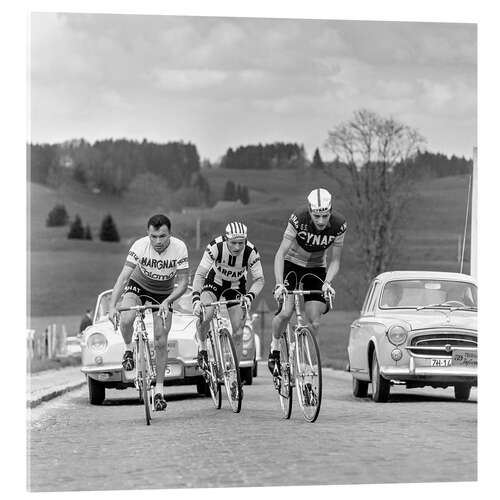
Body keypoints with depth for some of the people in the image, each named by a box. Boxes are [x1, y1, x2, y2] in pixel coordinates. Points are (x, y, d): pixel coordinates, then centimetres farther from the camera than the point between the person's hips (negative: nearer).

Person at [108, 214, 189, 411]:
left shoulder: (179, 248, -27)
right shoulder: (139, 246, -29)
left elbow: (183, 283, -23)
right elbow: (123, 277, -31)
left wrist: (167, 302, -40)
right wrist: (112, 305, -43)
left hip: (164, 293, 1)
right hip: (138, 286, -1)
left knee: (161, 342, -5)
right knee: (126, 319, -31)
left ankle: (159, 391, 7)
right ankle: (129, 350, 1)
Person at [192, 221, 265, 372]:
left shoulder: (251, 252, -29)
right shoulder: (216, 247, -33)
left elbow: (259, 279, -21)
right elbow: (199, 275, -30)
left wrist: (249, 297, -40)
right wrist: (196, 300, -43)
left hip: (236, 287, 1)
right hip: (214, 281, -1)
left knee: (238, 333, -5)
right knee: (204, 316, -28)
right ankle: (202, 348, 0)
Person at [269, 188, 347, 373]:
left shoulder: (339, 224, -21)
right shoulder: (298, 219, -29)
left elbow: (335, 260, -11)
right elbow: (281, 253, -27)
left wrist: (327, 283, -28)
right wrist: (279, 284, -38)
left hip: (316, 268, 2)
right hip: (292, 263, -2)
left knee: (314, 323, -9)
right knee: (285, 312, -21)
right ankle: (274, 346, 7)